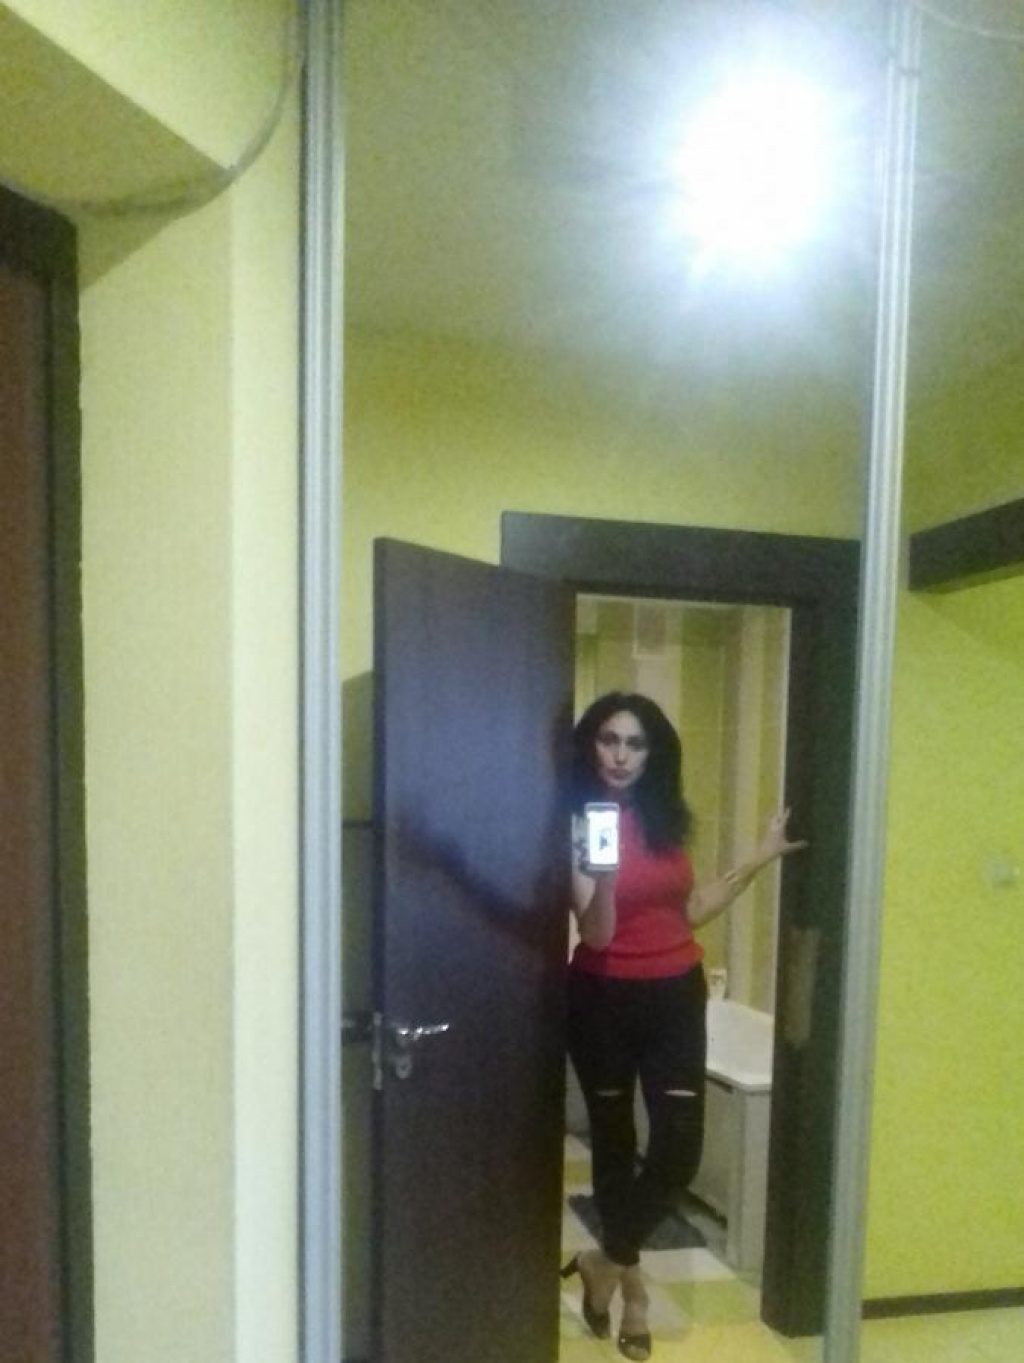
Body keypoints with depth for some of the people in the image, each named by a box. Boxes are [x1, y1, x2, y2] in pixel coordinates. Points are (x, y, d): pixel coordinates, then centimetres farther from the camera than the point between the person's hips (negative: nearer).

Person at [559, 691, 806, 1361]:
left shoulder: (665, 818, 3)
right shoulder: (578, 821, -11)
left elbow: (690, 911, 9)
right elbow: (596, 934, -17)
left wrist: (760, 858, 9)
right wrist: (602, 878, -37)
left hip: (677, 995, 4)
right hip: (605, 999, -4)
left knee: (680, 1147, -1)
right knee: (614, 1139, 12)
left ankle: (608, 1262, 24)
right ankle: (630, 1278, 36)